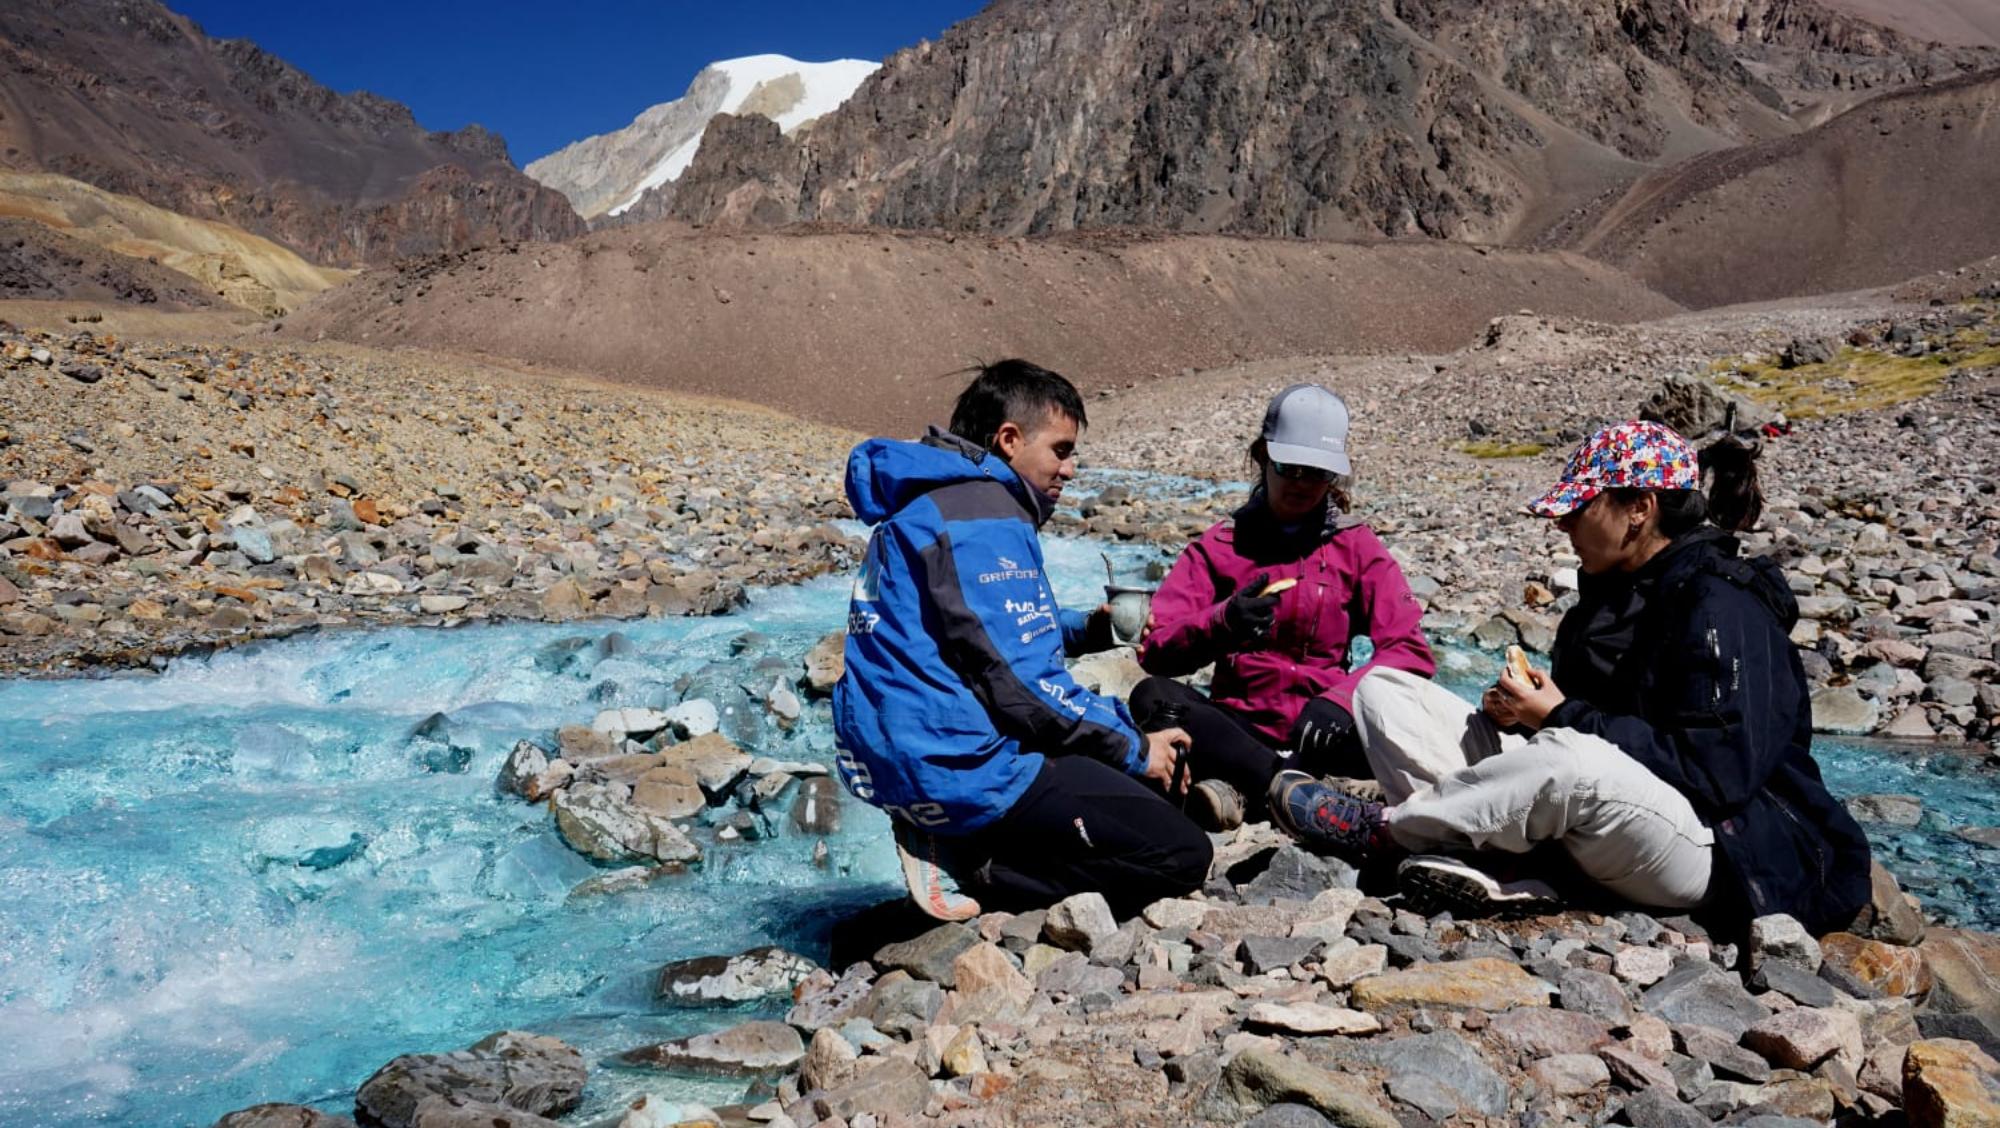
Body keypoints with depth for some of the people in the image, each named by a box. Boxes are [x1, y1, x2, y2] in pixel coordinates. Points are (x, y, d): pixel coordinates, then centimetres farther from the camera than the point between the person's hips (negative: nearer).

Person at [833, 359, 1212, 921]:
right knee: (1182, 855, -8)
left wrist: (1088, 629, 14)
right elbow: (1018, 683, -20)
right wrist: (1135, 749, -8)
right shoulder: (985, 516, -15)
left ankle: (951, 846, 7)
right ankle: (970, 864, -10)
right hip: (960, 763, -10)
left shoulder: (927, 504, 17)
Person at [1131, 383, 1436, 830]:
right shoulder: (1221, 544, 7)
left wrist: (1342, 698, -24)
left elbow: (1411, 650, -5)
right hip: (1241, 728, 0)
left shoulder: (1357, 546, 7)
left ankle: (1244, 790, -31)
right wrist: (1220, 624, -26)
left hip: (1317, 729, 0)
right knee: (1151, 696, -29)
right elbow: (1155, 651, -5)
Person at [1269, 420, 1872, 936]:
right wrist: (1524, 712, -4)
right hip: (1593, 818, 9)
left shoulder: (1722, 606, -15)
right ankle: (1485, 863, -22)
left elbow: (1717, 771, -22)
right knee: (1382, 690, -1)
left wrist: (1562, 716, -19)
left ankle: (1383, 830, -19)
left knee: (1570, 758, -44)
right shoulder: (1614, 588, 11)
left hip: (1710, 845, -8)